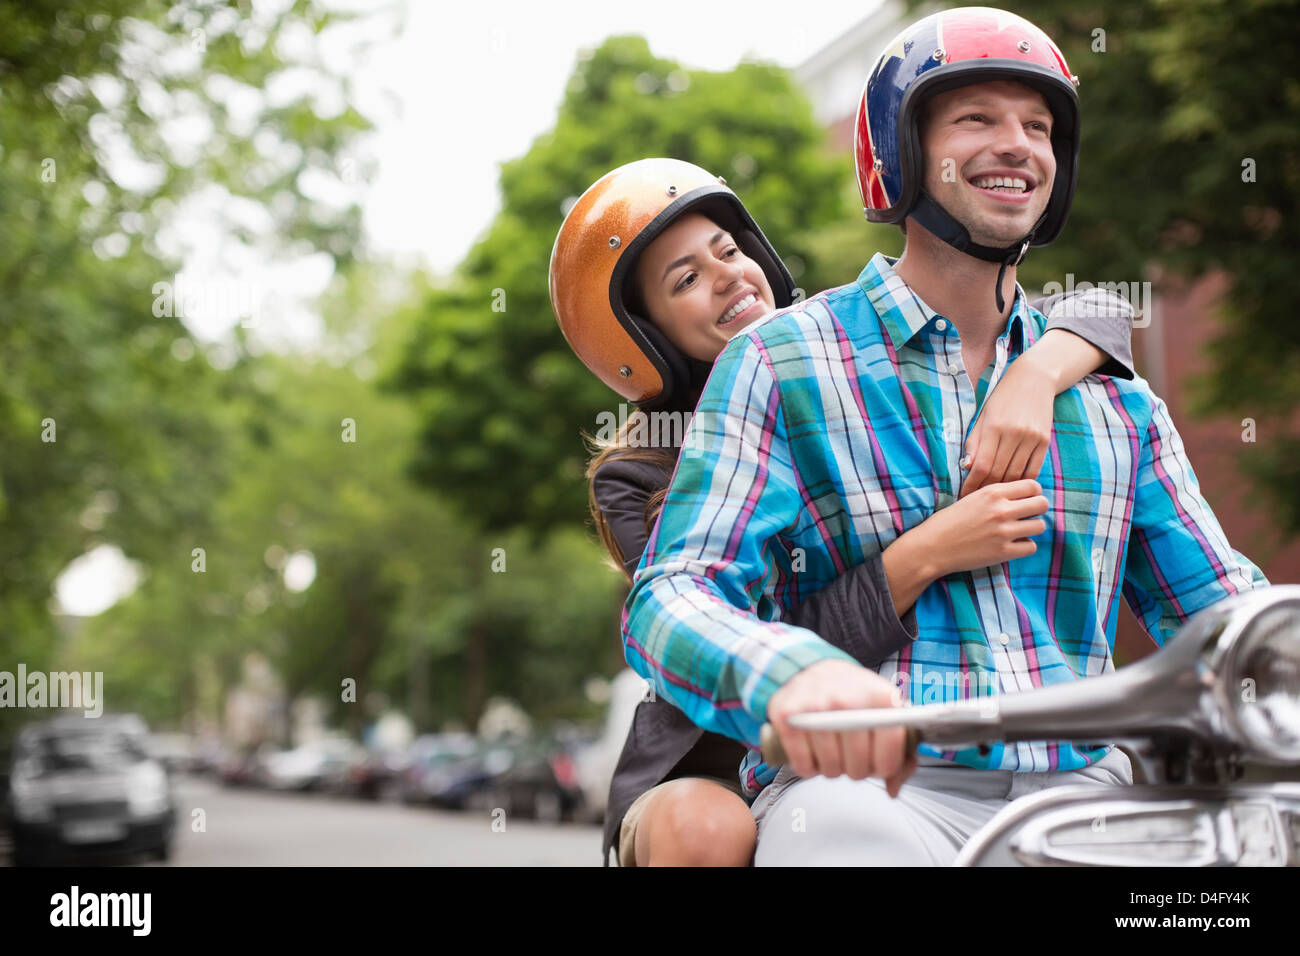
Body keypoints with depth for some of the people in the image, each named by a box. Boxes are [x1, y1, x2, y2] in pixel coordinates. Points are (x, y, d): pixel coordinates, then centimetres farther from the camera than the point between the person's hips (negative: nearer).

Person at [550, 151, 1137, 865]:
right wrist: (929, 552, -32)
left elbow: (1094, 317, 0)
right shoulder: (637, 484, -8)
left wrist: (1031, 378, -23)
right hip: (714, 773, -2)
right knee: (706, 830, -37)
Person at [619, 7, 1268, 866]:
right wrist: (790, 670, -28)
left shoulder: (1116, 399, 18)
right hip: (866, 780, -3)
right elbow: (675, 598, -5)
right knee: (846, 826, -37)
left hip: (1081, 785, 4)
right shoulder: (783, 362, 5)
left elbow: (1218, 602, 16)